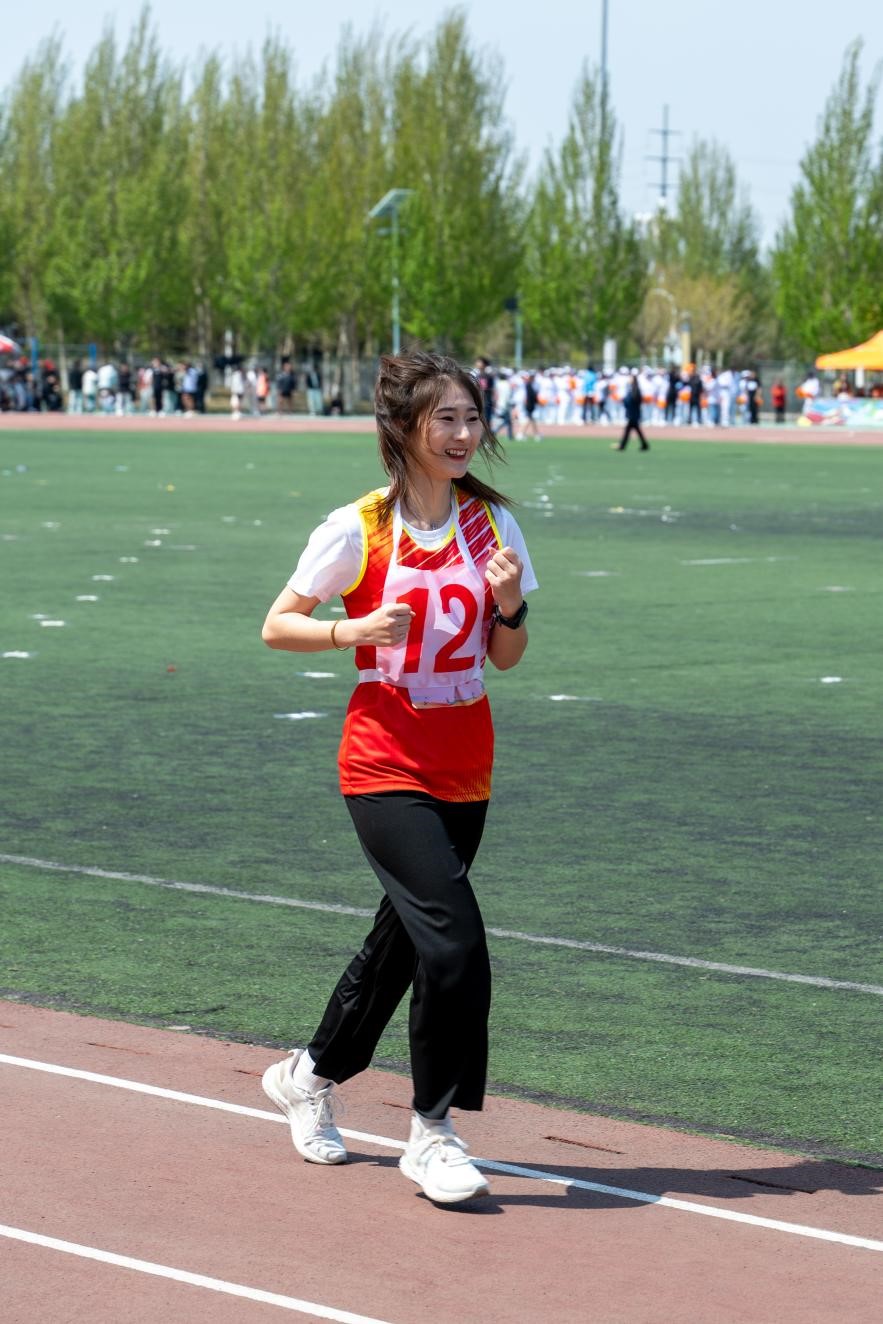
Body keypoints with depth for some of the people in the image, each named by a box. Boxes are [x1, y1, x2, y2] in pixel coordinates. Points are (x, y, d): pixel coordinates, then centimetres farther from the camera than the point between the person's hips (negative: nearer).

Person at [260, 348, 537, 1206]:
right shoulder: (358, 530, -8)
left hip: (464, 769, 6)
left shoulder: (492, 523, 4)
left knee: (404, 938, 15)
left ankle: (310, 1075, 39)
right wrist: (351, 630, -19)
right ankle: (431, 1133, -6)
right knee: (454, 940, -18)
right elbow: (276, 626, -2)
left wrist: (509, 605, -11)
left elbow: (506, 658, 9)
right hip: (386, 764, -5)